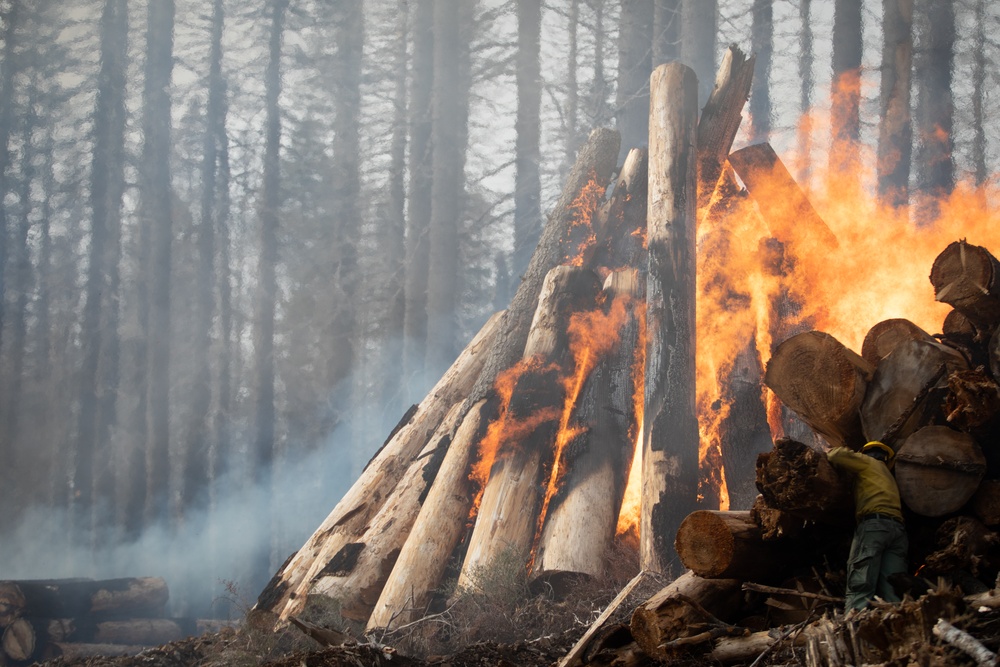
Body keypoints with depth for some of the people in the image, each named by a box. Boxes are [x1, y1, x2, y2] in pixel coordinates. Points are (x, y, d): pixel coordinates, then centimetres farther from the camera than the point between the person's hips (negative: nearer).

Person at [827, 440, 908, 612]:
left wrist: (828, 452, 29)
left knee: (859, 588, -18)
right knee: (891, 592, -5)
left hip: (873, 523, -7)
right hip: (898, 528, 7)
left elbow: (838, 455, 8)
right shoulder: (888, 475, 38)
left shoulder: (867, 462, 18)